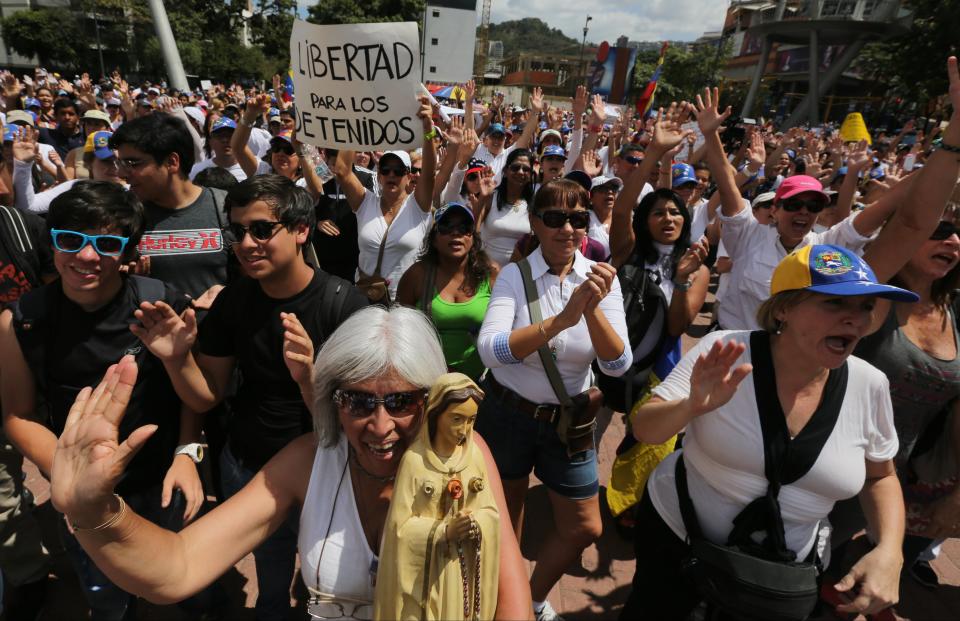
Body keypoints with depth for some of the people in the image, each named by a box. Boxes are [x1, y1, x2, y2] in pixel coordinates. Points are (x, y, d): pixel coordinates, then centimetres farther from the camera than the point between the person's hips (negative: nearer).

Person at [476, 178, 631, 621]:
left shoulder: (600, 278, -10)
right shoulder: (514, 276, -15)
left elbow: (618, 365, -17)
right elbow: (490, 350, -30)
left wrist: (593, 309, -34)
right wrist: (562, 318, -41)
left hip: (567, 418, 2)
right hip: (507, 413, -2)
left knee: (583, 528, 12)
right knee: (505, 517, 19)